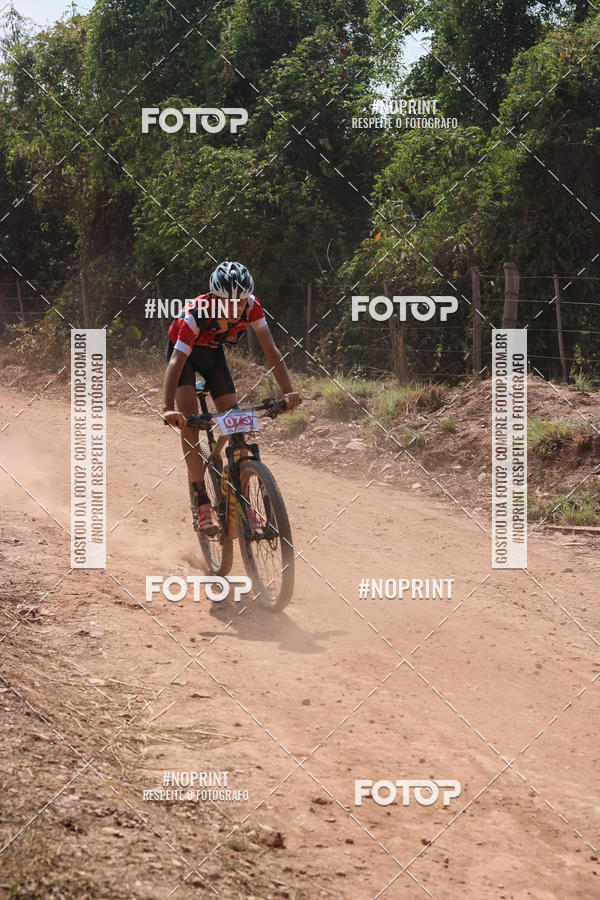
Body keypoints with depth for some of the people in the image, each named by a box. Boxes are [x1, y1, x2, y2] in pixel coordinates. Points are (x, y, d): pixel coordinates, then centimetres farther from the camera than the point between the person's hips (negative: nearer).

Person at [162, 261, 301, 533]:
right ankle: (203, 504, -21)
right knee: (189, 422, -20)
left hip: (212, 353, 4)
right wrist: (169, 408, -57)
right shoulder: (197, 313, -40)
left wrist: (288, 392, -41)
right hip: (184, 351, -4)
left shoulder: (251, 307, -29)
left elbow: (271, 350, -28)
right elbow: (176, 362, -45)